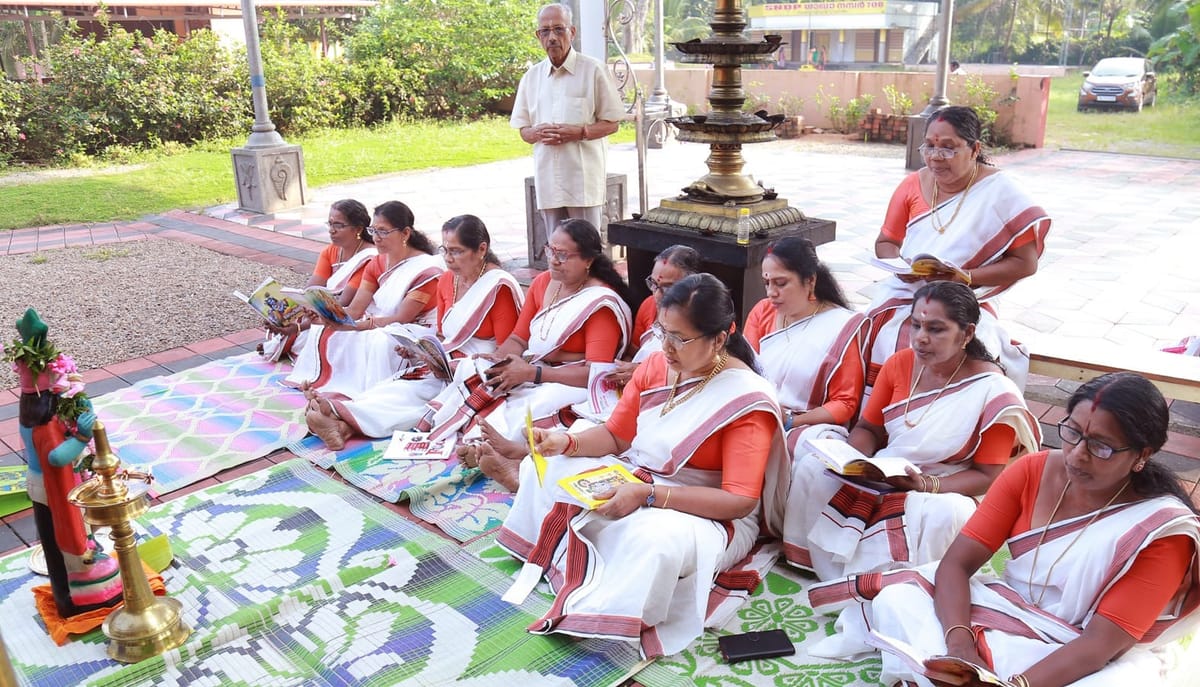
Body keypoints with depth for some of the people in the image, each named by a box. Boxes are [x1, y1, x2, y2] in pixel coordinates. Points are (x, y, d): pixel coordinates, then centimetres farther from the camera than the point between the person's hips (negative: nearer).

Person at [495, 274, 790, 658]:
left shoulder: (747, 398, -21)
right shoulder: (656, 366, -3)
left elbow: (741, 501, -25)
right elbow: (616, 436, 7)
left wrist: (648, 494, -31)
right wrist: (567, 442, -15)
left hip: (708, 514, -7)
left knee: (659, 539, -41)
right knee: (545, 469, -1)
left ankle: (594, 615, -20)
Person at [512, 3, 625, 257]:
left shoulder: (593, 71, -1)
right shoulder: (531, 77, 11)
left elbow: (611, 123, 0)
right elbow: (523, 130, 15)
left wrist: (578, 132, -16)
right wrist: (538, 133, -9)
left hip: (584, 178, -4)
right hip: (548, 179, 4)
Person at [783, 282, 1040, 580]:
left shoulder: (992, 391, -12)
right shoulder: (900, 364, 0)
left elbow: (987, 476, -9)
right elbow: (868, 429, 8)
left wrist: (926, 484, -25)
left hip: (943, 491, -4)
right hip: (877, 477, 4)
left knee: (946, 513, -38)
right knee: (813, 466, -19)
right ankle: (838, 585, -12)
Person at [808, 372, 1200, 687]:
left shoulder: (1162, 531, -18)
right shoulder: (1033, 471, -9)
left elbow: (1102, 642, -24)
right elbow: (956, 563, -13)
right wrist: (958, 641, -31)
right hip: (1007, 609, 2)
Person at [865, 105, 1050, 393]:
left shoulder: (1000, 192, -4)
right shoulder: (913, 184, 5)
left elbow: (1026, 263, -4)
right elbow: (885, 242, 16)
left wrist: (968, 277, -16)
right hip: (903, 296, 3)